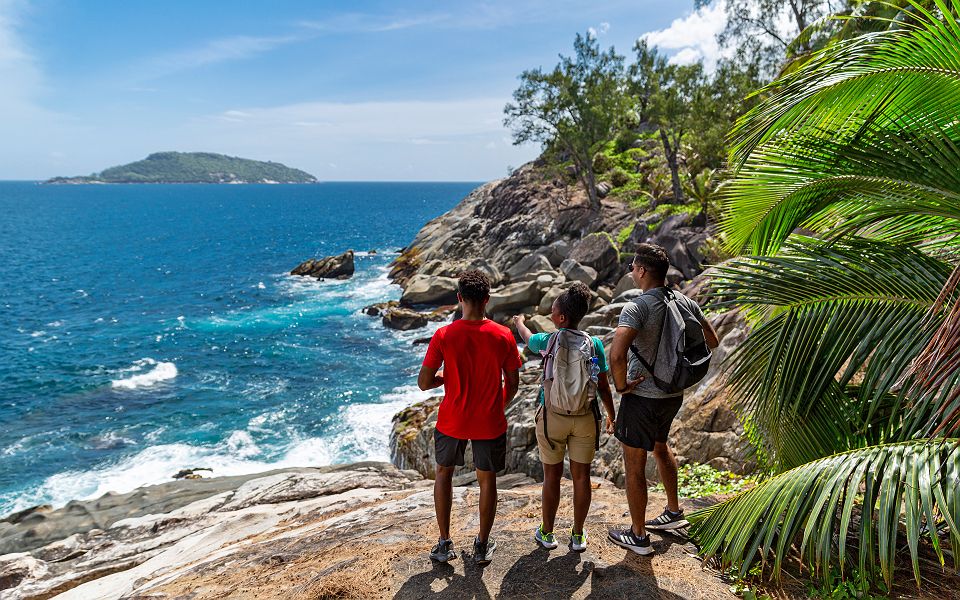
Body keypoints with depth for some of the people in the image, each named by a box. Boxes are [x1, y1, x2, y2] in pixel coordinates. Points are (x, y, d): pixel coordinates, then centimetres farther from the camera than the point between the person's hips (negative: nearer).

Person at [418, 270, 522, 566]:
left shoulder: (443, 335, -15)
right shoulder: (503, 336, -12)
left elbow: (424, 383, -12)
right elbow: (513, 383, -2)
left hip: (452, 420, 0)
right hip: (490, 422, 0)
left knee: (444, 473, 22)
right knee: (487, 480, 18)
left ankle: (444, 544, 25)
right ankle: (482, 546, 29)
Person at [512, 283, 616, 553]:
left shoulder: (549, 341, -10)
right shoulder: (594, 344, -7)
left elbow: (527, 338, 14)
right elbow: (603, 387, -2)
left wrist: (519, 322, 36)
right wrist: (611, 416, 14)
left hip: (552, 416, -1)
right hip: (585, 418, 2)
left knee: (552, 475, 12)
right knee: (581, 476, 13)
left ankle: (547, 533, 27)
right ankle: (578, 536, 25)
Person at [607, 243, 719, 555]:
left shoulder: (637, 307, -23)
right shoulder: (685, 303, 0)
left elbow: (616, 354, -37)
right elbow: (712, 341, 11)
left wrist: (621, 385, -19)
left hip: (643, 397, -8)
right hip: (675, 393, 8)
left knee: (634, 465, 8)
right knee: (660, 447, 31)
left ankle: (638, 536, 20)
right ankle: (674, 511, 44)